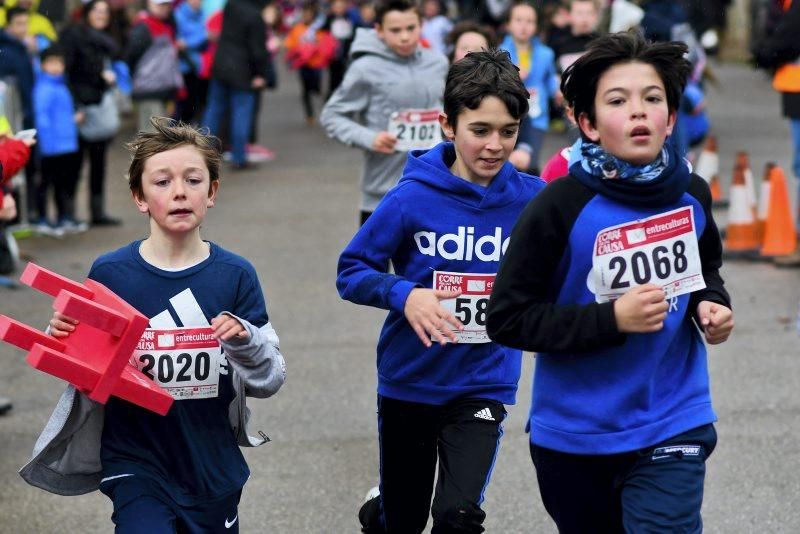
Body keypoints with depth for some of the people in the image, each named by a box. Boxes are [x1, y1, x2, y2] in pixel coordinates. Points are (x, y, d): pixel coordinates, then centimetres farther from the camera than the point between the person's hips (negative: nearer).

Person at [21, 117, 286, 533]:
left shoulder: (235, 275, -5)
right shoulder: (109, 274, -7)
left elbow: (269, 381, -2)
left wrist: (245, 342, -21)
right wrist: (63, 338, -17)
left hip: (213, 466, 2)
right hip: (136, 463, -2)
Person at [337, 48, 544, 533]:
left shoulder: (533, 199, -7)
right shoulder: (413, 198, -13)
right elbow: (352, 271, -7)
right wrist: (403, 294, -24)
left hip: (484, 384, 0)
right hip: (408, 382, 0)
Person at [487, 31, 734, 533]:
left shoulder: (690, 194, -4)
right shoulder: (561, 207, -17)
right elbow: (508, 319, -15)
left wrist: (710, 304, -5)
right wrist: (612, 319, -23)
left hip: (672, 427, 2)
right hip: (574, 434, -1)